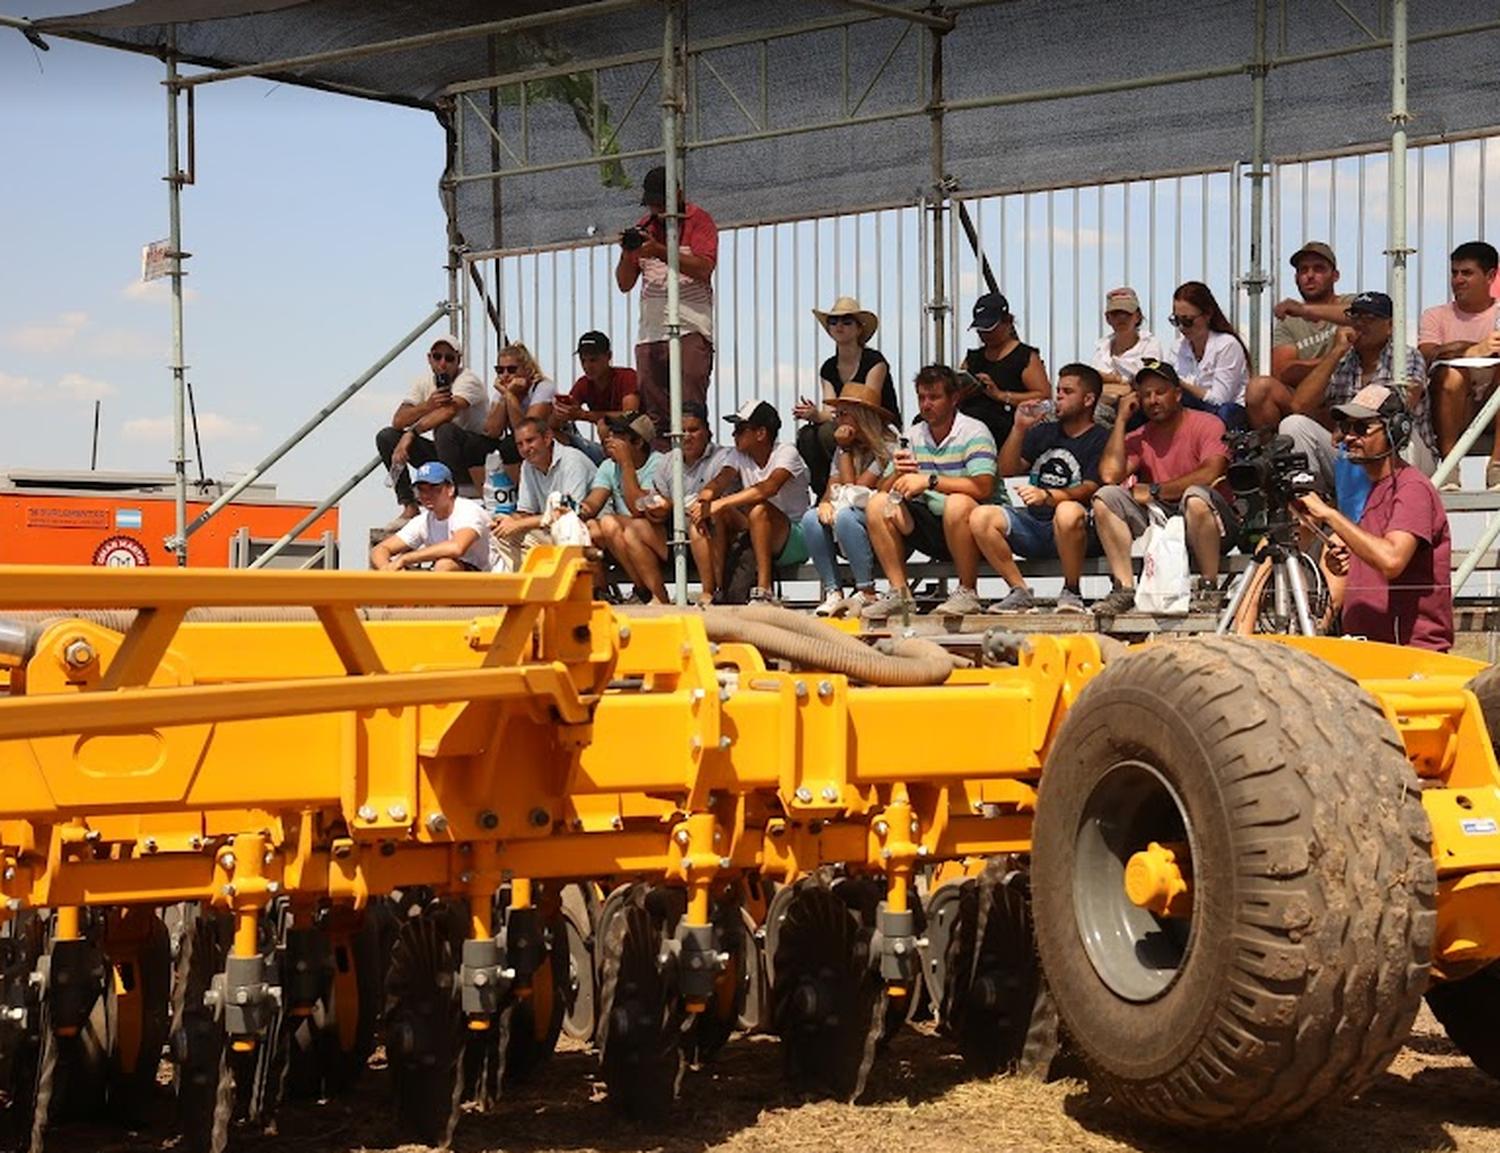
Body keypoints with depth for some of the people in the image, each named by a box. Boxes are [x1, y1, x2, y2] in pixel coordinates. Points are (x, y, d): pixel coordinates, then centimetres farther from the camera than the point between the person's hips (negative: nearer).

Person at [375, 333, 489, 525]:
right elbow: (398, 421, -9)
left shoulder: (468, 380, -15)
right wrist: (427, 405, -28)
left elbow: (448, 412, -35)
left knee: (445, 429, -37)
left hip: (477, 450, -7)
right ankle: (410, 508, -13)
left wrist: (411, 434, -39)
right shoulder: (424, 383, 4)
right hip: (439, 452, 7)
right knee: (386, 436, -7)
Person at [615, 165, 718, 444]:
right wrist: (627, 254, -2)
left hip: (690, 329, -5)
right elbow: (625, 284, 18)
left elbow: (705, 267, -13)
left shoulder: (698, 220, 3)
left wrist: (659, 251, -19)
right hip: (650, 332, 5)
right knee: (653, 414, -1)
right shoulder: (643, 228, 19)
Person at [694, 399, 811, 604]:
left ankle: (764, 591, -32)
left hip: (795, 539, -6)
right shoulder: (739, 455, 7)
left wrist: (719, 503, -40)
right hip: (756, 537, 6)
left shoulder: (786, 453, -13)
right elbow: (719, 481, -10)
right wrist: (703, 501, -34)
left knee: (758, 509, -34)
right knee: (717, 512, -17)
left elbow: (768, 487, -32)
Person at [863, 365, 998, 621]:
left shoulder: (973, 432, -9)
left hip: (968, 527, -6)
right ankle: (899, 593, -11)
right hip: (929, 528, 6)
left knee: (957, 504, -37)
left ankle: (968, 593, -20)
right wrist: (898, 474, -18)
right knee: (877, 504, -11)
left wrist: (929, 480, -25)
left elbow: (983, 488, -24)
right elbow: (884, 489, 6)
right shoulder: (913, 435, 9)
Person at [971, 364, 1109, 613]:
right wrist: (1019, 429, 3)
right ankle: (1021, 592, -11)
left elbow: (1089, 490, -13)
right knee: (980, 517, -19)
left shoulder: (1100, 439, 2)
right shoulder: (1043, 432, 22)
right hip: (1033, 522, 6)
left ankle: (1072, 592, -18)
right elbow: (1007, 470, 16)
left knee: (1068, 512, -41)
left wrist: (1047, 496, -30)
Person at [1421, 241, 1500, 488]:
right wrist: (1476, 350, -24)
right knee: (1450, 374, -32)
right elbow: (1427, 357, -6)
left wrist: (1461, 348, -20)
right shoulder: (1435, 316, 14)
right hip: (1451, 412, 0)